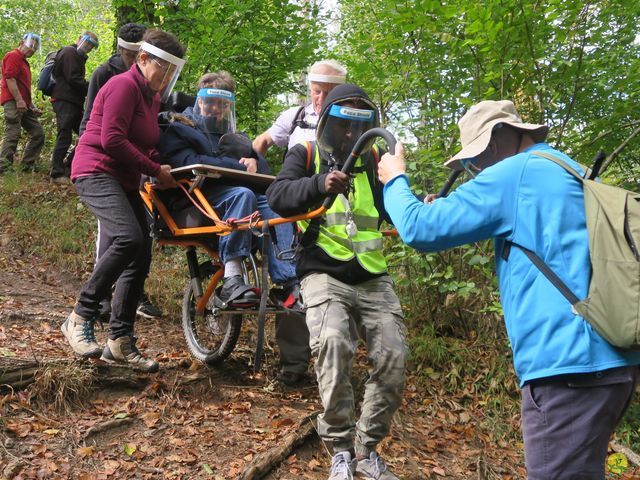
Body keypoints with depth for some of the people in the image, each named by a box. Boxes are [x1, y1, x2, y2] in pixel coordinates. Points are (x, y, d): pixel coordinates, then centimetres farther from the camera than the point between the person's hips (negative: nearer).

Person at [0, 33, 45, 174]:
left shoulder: (23, 61, 27)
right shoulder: (13, 56, -3)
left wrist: (32, 106, 25)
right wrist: (19, 100, -22)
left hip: (24, 105, 10)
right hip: (13, 102, -10)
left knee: (38, 133, 6)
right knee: (13, 133, -14)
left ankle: (28, 165, 9)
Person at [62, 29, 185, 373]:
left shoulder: (152, 96, 17)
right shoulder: (124, 85, -11)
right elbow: (111, 140, -21)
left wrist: (162, 171, 1)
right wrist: (156, 170, -16)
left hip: (125, 181, 10)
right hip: (96, 171, -9)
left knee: (141, 257, 1)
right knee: (128, 238, -31)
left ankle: (119, 342, 8)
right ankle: (79, 318, -16)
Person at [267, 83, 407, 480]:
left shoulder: (373, 161, 15)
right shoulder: (306, 155, 6)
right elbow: (278, 196, -10)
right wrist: (319, 185, -29)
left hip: (373, 280, 4)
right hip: (324, 275, -4)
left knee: (394, 361, -5)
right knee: (333, 345, -28)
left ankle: (367, 447, 16)